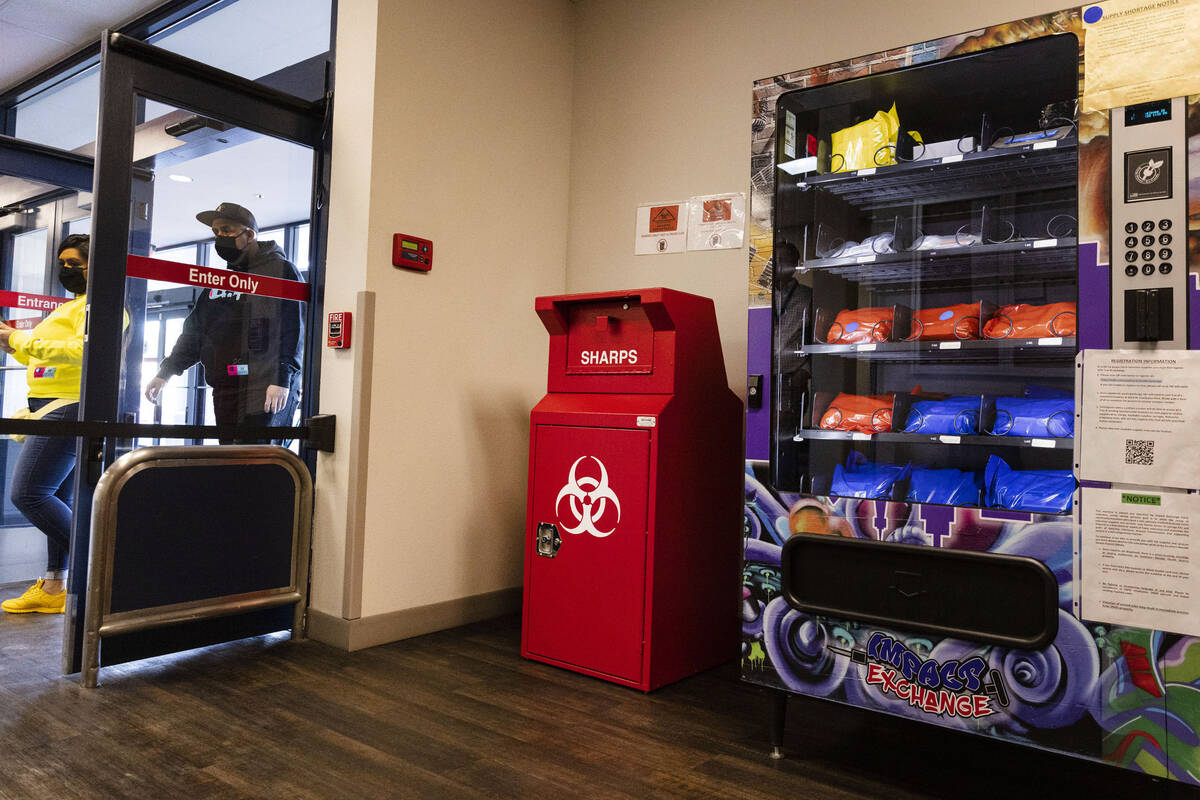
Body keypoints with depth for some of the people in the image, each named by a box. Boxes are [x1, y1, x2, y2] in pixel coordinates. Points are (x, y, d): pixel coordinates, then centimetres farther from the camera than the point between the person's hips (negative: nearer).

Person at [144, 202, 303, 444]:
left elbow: (292, 329, -10)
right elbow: (194, 329, 26)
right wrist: (166, 372, 18)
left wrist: (282, 380, -19)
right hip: (224, 391, 8)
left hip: (266, 389, -8)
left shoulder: (279, 269, 0)